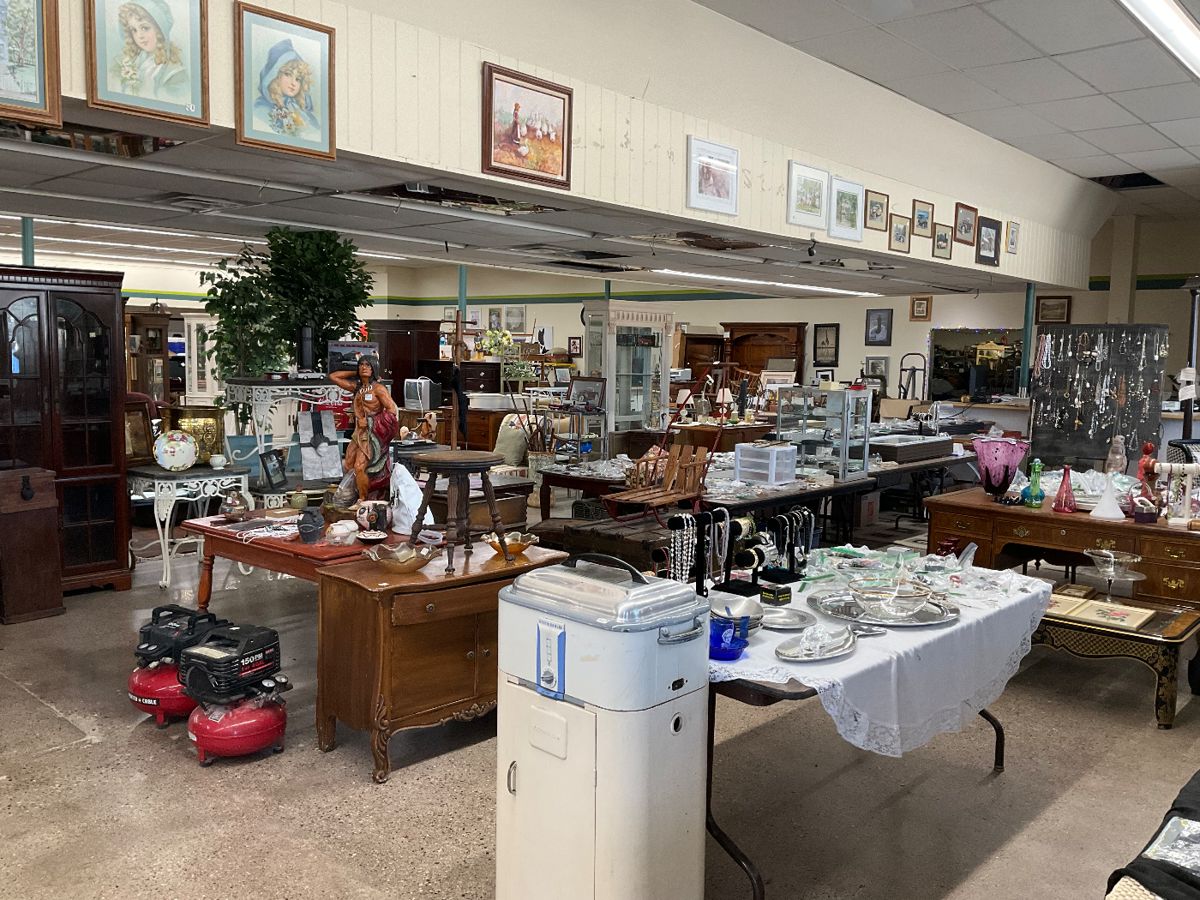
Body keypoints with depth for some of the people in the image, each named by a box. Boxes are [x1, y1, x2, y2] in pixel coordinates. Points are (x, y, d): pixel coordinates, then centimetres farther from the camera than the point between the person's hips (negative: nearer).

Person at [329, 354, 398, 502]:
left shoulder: (378, 388, -5)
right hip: (359, 433, 7)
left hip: (372, 434, -7)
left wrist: (371, 422, -10)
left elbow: (392, 410, -13)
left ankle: (363, 501, -3)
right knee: (348, 465, 3)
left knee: (359, 467, -16)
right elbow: (333, 376, 19)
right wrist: (354, 373, 13)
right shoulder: (356, 387, 13)